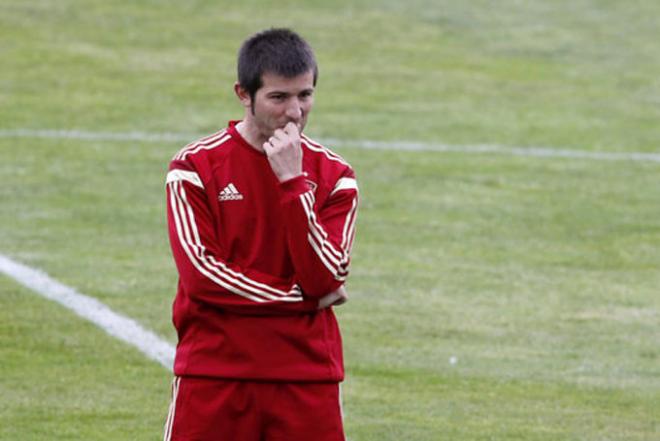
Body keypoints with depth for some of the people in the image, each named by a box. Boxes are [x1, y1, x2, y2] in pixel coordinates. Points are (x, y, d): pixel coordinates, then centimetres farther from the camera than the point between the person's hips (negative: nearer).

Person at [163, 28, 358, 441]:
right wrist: (304, 296, -8)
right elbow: (201, 274, -11)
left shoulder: (333, 174, 3)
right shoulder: (196, 165, -2)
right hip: (213, 374, -1)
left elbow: (325, 277, -10)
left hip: (306, 377, 1)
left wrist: (292, 182, -17)